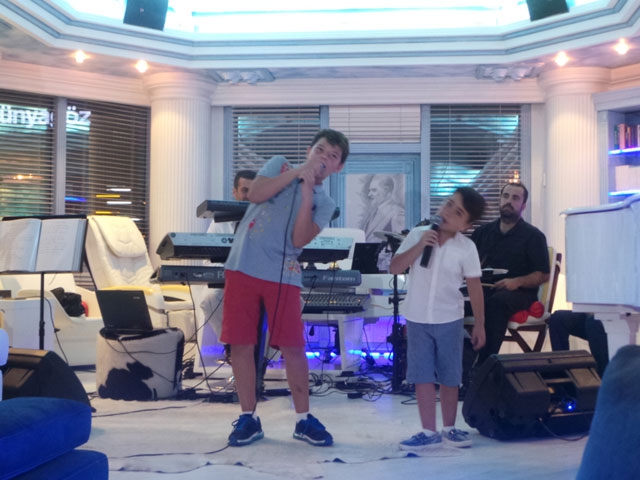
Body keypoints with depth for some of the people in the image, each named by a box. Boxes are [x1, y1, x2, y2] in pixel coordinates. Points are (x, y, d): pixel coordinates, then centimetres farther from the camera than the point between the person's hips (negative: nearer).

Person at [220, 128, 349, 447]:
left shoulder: (325, 203, 8)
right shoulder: (279, 165, 10)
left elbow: (299, 239, -8)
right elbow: (255, 195, -10)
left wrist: (307, 193, -13)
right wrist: (299, 171, -11)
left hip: (283, 276, 0)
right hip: (243, 268, 0)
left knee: (293, 347, -1)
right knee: (241, 344, 1)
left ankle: (304, 420, 13)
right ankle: (248, 418, 13)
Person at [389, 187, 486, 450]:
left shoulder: (467, 248, -7)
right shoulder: (417, 234, -5)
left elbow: (474, 287, -2)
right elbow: (395, 268, -7)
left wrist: (479, 325, -1)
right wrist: (419, 246, -18)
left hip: (449, 320, -1)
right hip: (417, 319, 1)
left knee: (449, 377, 9)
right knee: (423, 376, 2)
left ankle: (449, 428, 24)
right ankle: (429, 431, 10)